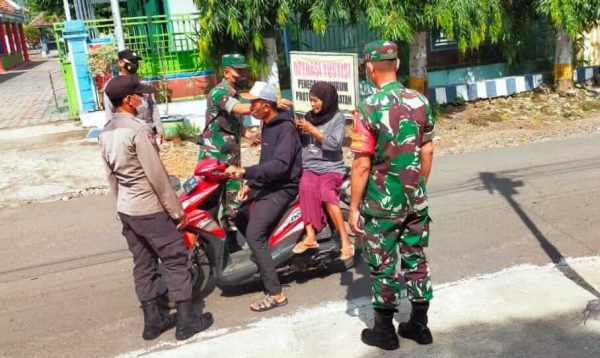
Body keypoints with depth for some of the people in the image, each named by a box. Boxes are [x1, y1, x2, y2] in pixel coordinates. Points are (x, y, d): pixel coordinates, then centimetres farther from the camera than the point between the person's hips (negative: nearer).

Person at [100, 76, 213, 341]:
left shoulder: (105, 133, 7)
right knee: (176, 261, 3)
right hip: (151, 209, -8)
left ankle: (153, 320, 23)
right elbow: (156, 174, -20)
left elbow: (111, 175, 14)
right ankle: (186, 321, 9)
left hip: (125, 210, 8)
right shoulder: (138, 129, -20)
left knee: (143, 265, 14)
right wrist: (176, 209, -13)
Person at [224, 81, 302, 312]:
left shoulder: (286, 129, -17)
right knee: (237, 214, 17)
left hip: (282, 188, -10)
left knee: (254, 234, -19)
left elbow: (279, 166, -30)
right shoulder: (268, 126, 13)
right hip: (266, 186, 10)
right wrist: (249, 184, 10)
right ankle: (261, 259, 29)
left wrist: (244, 172, -34)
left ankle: (276, 294, -14)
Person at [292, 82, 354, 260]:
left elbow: (335, 144, -11)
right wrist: (297, 130, -1)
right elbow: (299, 142, 19)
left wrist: (312, 130, -10)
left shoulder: (338, 117, 2)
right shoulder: (309, 116, 16)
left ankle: (345, 240, -29)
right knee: (306, 187, -32)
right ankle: (310, 236, -36)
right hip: (310, 167, 3)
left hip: (332, 167, -3)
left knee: (326, 192, -33)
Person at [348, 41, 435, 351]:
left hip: (382, 203, -5)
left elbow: (362, 165, -18)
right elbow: (427, 152, 7)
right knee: (416, 259, 16)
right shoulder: (420, 101, 0)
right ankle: (419, 324, 29)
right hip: (415, 199, 6)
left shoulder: (369, 108, -18)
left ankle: (384, 331, 22)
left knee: (384, 266, 8)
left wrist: (354, 207, -9)